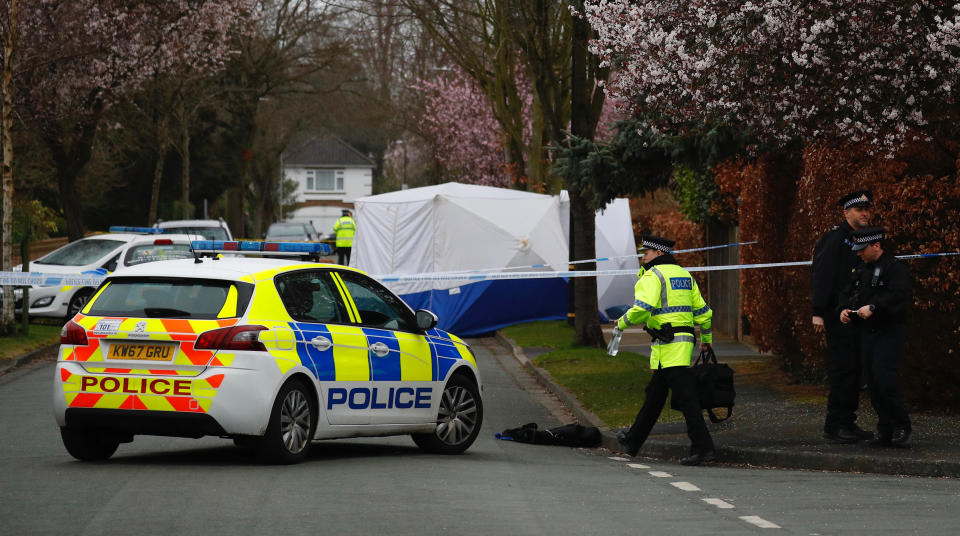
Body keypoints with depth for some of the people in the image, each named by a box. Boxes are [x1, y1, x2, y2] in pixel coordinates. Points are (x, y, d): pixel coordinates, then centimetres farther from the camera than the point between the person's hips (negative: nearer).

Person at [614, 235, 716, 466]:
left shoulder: (652, 276, -8)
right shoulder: (684, 275, 18)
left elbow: (642, 308, -22)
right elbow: (702, 311, 21)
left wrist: (623, 323, -4)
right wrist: (707, 340, 32)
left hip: (668, 346, -9)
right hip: (684, 341, 9)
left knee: (685, 397, -11)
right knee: (655, 394, 18)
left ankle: (703, 448, -15)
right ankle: (633, 441, 29)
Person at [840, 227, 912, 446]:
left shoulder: (896, 269, -8)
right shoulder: (862, 270, 17)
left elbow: (898, 296, -22)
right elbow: (848, 293, 19)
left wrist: (873, 307, -30)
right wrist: (844, 309, -2)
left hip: (889, 332, -7)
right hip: (867, 333, 7)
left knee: (884, 378, -16)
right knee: (873, 381, 4)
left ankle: (901, 425, -2)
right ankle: (885, 429, 10)